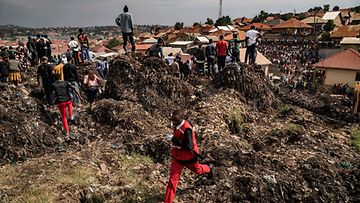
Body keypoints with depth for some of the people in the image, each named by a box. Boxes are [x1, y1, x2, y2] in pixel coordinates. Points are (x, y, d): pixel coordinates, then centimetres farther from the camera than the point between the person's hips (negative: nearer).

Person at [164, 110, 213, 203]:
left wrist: (174, 139, -41)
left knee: (197, 170, 26)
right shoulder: (176, 125, -7)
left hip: (188, 157, -5)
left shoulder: (187, 129, -32)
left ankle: (209, 169, 61)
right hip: (177, 157, 5)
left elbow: (189, 146, -38)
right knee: (172, 179, 2)